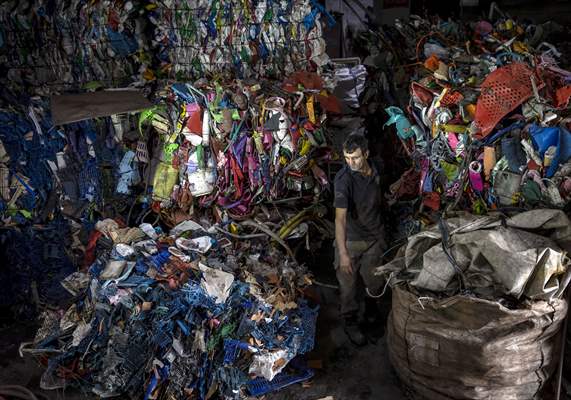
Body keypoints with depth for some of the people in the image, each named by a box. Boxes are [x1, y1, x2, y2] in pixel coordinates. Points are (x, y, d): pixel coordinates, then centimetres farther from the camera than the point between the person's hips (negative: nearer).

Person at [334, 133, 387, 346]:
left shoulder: (376, 169, -6)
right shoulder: (344, 179, -26)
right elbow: (340, 217, -32)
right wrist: (343, 253, -38)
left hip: (374, 236, 5)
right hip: (351, 239, -5)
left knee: (376, 282, 14)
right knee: (349, 284, 7)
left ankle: (372, 310, 43)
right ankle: (350, 322, 30)